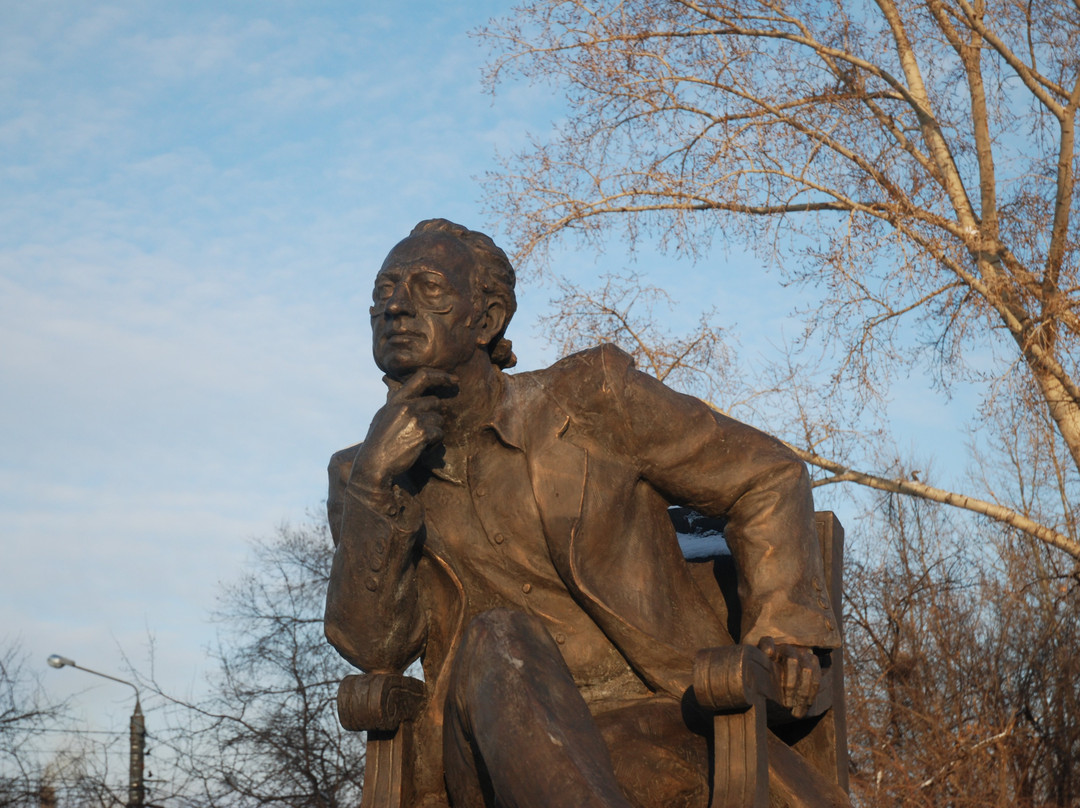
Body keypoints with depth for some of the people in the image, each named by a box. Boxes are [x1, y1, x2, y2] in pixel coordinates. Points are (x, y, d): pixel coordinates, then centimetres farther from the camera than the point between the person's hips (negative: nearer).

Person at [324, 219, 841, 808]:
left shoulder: (588, 395, 4)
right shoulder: (363, 475, 12)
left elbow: (766, 477, 10)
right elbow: (373, 648, -2)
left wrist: (784, 623, -5)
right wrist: (373, 483, -14)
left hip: (655, 732, -2)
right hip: (492, 753, 3)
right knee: (497, 639, -32)